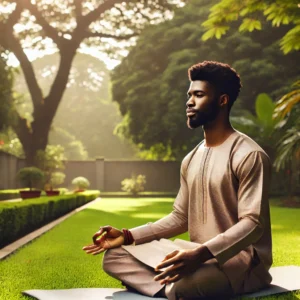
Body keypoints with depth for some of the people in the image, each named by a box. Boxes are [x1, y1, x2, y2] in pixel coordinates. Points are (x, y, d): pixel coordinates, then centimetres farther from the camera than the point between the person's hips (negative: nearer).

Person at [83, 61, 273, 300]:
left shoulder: (249, 155, -13)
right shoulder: (191, 160, 13)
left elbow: (253, 224, -20)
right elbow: (180, 217, 15)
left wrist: (201, 254, -35)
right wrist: (128, 236, 3)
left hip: (241, 257, -8)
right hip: (199, 255, 8)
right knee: (115, 256, -3)